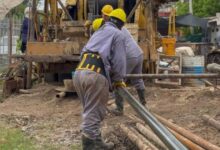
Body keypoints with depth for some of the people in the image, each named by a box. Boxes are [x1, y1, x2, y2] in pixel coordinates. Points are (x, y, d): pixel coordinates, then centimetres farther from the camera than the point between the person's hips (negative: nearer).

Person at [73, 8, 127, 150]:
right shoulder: (118, 34, 9)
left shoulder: (98, 32, 32)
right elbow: (119, 60, 1)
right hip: (95, 75, -7)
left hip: (79, 72, 8)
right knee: (93, 114, -3)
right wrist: (118, 80, 17)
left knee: (90, 112, 17)